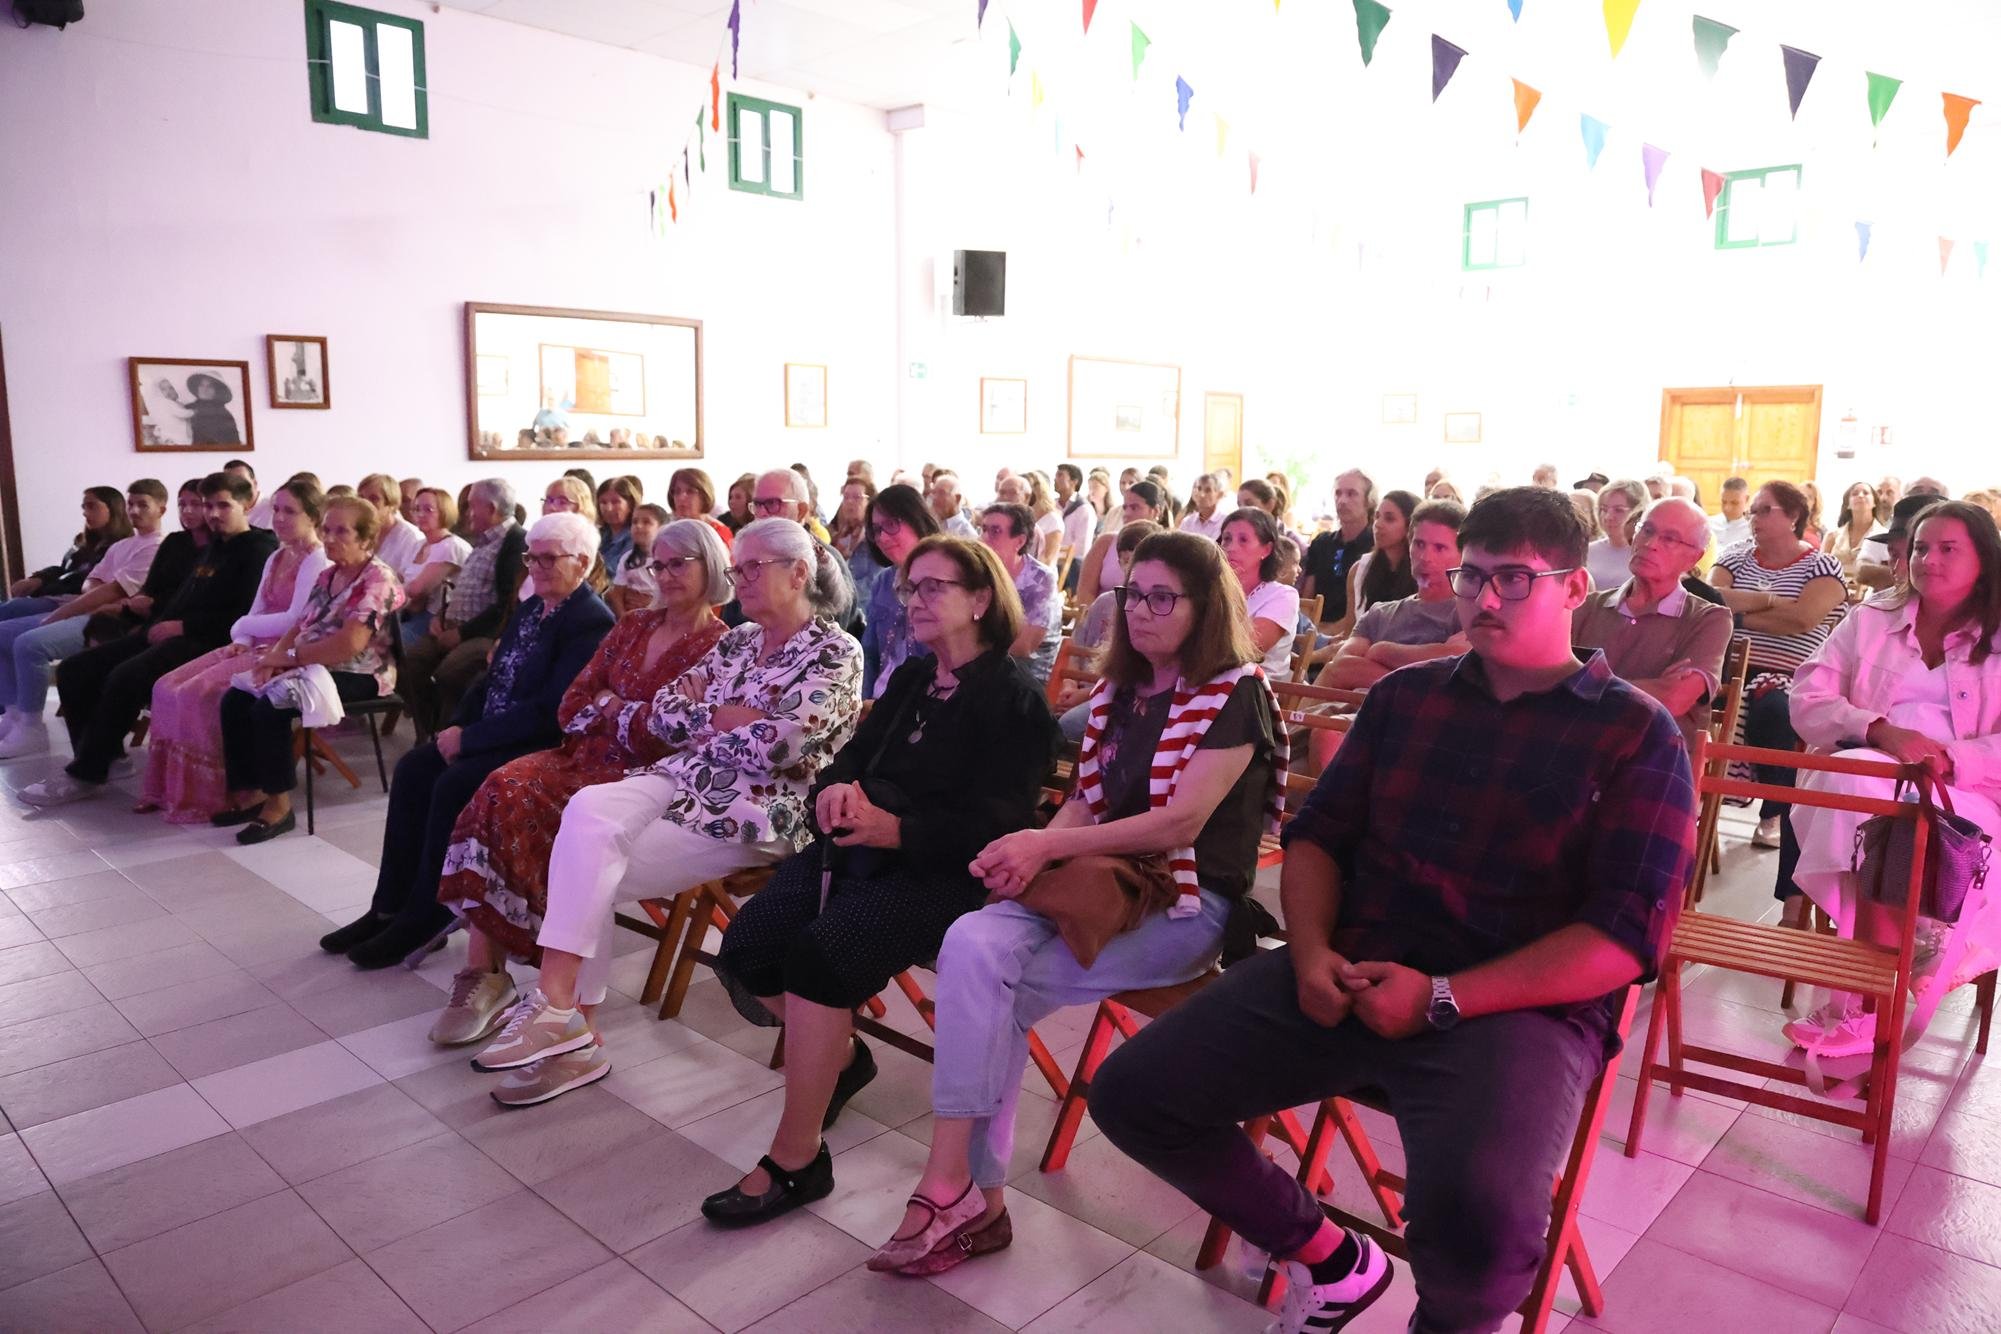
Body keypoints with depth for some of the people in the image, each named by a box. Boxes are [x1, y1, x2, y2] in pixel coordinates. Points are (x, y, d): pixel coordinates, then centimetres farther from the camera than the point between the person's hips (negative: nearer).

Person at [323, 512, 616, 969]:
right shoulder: (530, 609, 14)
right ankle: (391, 907, -1)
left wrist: (469, 738, -18)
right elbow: (493, 678, 19)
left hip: (546, 746, -9)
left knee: (454, 784, -25)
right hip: (494, 734, 10)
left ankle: (425, 917, -10)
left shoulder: (592, 621, -17)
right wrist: (458, 726, 1)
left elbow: (549, 712, -23)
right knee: (414, 768, -7)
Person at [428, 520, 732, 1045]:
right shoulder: (632, 628, 18)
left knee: (521, 806, -27)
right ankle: (482, 971, -24)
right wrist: (610, 714, -5)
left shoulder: (716, 646, -4)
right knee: (503, 789, -23)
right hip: (586, 755, 6)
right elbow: (572, 705, 15)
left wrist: (610, 708, -2)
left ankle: (488, 975, -15)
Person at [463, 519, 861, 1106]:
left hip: (755, 811, -6)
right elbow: (662, 715, 11)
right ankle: (567, 1025, -20)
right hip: (686, 781, 7)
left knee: (588, 869, -19)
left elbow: (775, 746, -19)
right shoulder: (737, 641, 17)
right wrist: (734, 718, -4)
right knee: (588, 809, -23)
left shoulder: (835, 653, -5)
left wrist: (705, 715, -3)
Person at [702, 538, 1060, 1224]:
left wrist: (896, 829, -28)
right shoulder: (909, 681, 22)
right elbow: (850, 758, 14)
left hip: (942, 873, -7)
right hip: (857, 848, 8)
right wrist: (835, 789, -11)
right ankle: (841, 1055, 16)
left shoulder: (1014, 699, -4)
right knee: (745, 949, -12)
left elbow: (993, 825, -14)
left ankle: (797, 1159, -16)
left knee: (819, 952, -30)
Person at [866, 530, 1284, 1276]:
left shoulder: (1234, 694, -6)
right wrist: (1030, 852, -10)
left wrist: (1046, 845, -19)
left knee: (989, 989, -23)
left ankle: (962, 1192, -9)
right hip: (1106, 882, 6)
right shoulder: (1116, 693, 16)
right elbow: (1085, 804, 13)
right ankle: (972, 1197, -18)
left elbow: (1182, 822, -16)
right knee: (973, 943, -23)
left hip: (1186, 902, -6)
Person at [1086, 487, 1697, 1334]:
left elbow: (1624, 936, -9)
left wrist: (1442, 1000, -18)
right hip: (1352, 975, 5)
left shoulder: (1637, 735, -1)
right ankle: (1328, 1257, 17)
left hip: (1518, 1006, -4)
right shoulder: (1405, 695, 13)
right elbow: (1318, 834, 13)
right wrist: (1311, 952, -7)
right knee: (1131, 1093, -7)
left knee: (1479, 1218, -34)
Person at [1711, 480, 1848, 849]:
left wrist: (1738, 610, -8)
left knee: (1773, 709, -36)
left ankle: (1775, 813, -16)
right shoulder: (1736, 557, 17)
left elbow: (1803, 619, -15)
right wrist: (1769, 601, -12)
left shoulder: (1823, 567, 4)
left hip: (1789, 678, -3)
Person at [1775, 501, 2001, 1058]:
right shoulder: (1869, 620, 18)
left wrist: (1950, 757, -19)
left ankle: (1862, 1006, -29)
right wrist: (1882, 729, -13)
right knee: (1859, 787, -37)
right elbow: (1808, 702, 5)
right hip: (1861, 769, 1)